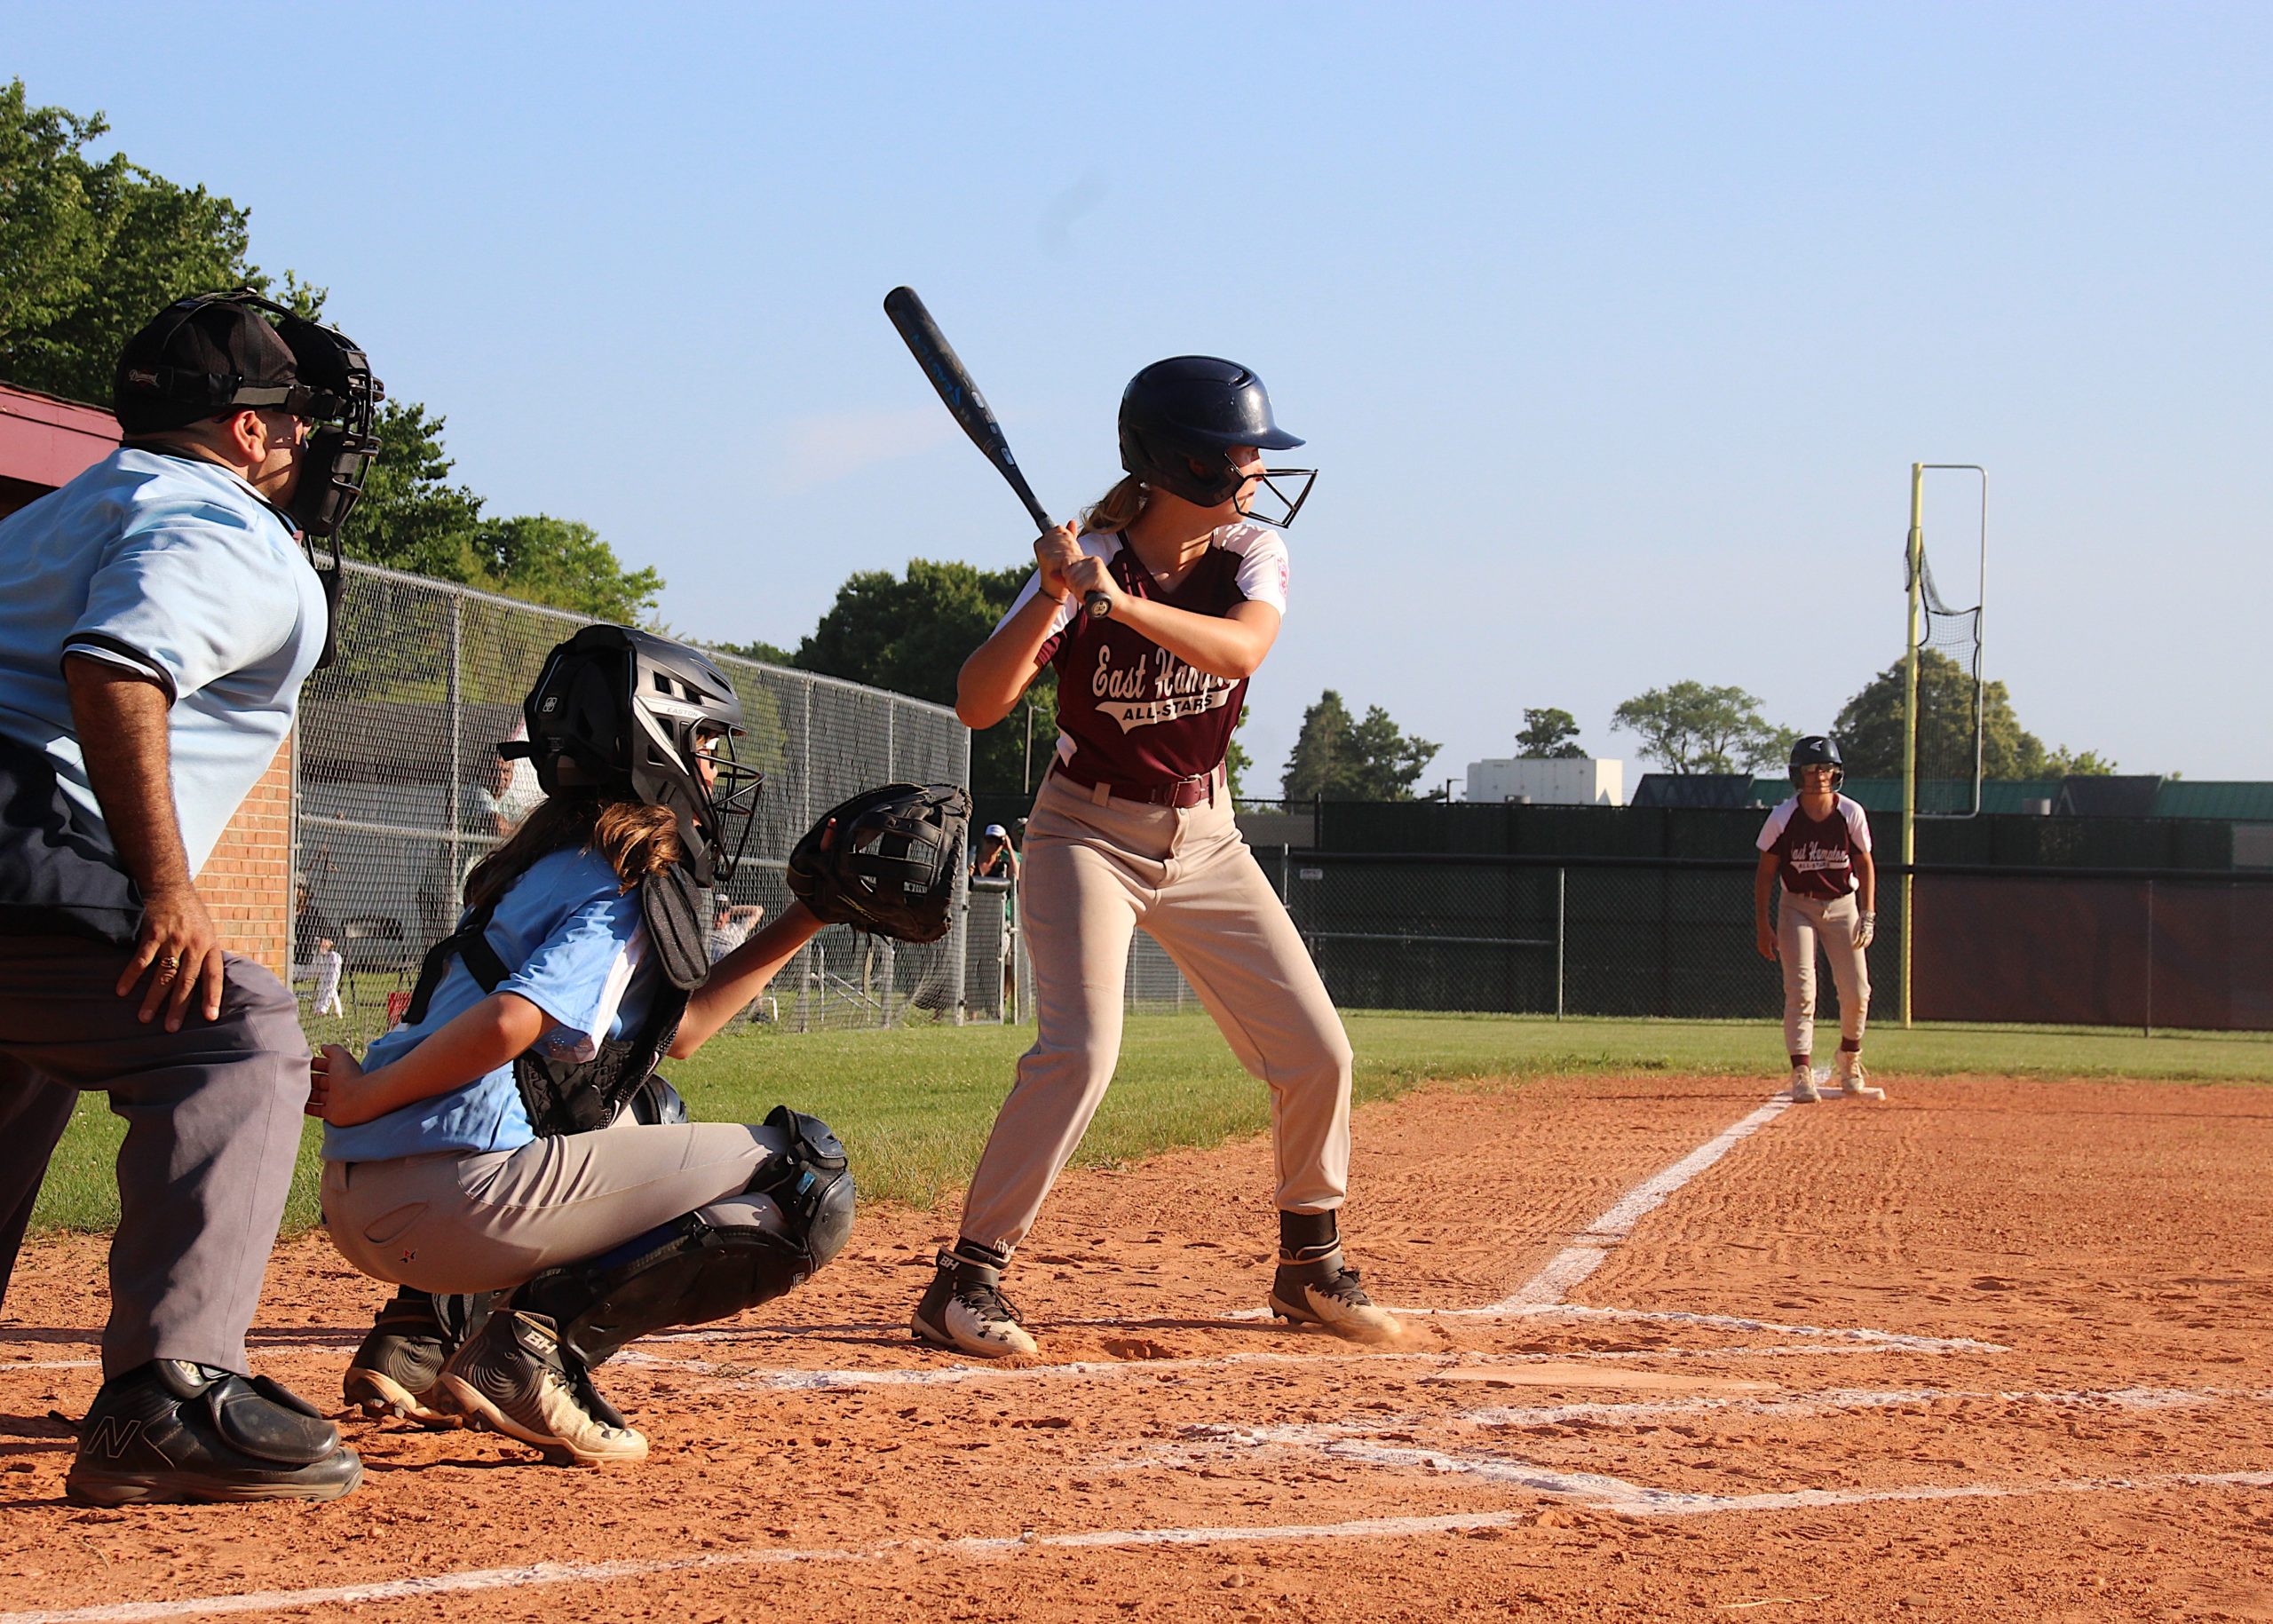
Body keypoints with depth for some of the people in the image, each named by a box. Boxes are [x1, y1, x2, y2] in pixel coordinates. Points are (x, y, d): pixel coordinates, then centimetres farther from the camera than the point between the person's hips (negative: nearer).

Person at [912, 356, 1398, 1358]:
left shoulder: (1252, 554, -6)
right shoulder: (1084, 561, -17)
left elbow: (1238, 648, -29)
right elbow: (979, 706, -26)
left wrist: (1119, 600, -42)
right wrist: (1051, 600, -39)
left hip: (1204, 839, 5)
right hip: (1090, 835, -5)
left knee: (1315, 1052, 2)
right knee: (1079, 1048, -24)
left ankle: (1309, 1267, 23)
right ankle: (966, 1280, -18)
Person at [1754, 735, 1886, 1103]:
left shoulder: (1851, 814, -9)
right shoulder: (1783, 817, -12)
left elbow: (1864, 865, 3)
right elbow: (1766, 872, -3)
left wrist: (1868, 915, -6)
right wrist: (1762, 925, -6)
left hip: (1842, 905, 2)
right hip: (1797, 906, -1)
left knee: (1857, 992, 0)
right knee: (1801, 991, -12)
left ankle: (1849, 1069, 23)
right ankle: (1802, 1076, -12)